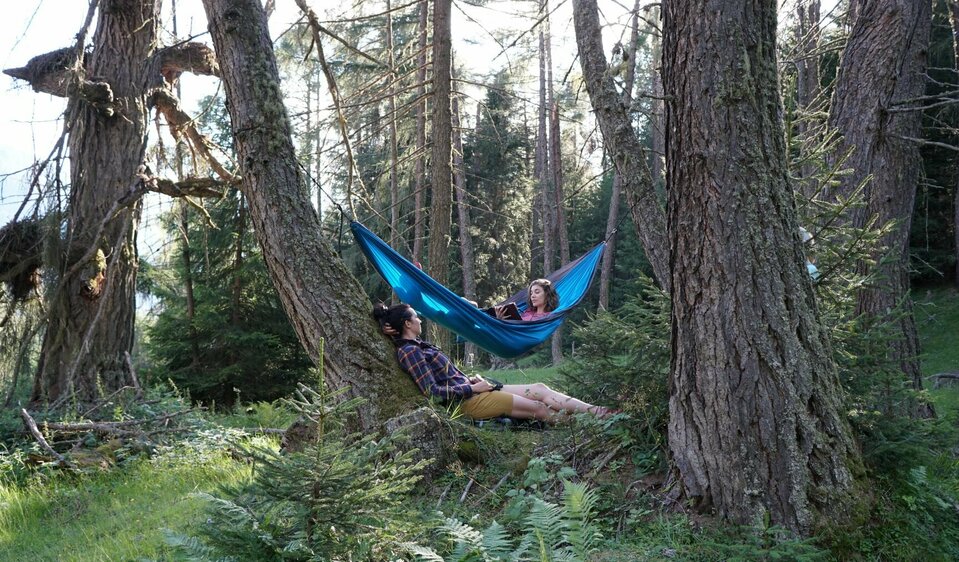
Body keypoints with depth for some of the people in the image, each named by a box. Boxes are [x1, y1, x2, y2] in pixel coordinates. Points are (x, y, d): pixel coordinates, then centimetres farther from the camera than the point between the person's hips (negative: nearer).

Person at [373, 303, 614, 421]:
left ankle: (597, 412, 1)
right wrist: (472, 387, -15)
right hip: (465, 401, -9)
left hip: (470, 391, 9)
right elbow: (434, 392, -21)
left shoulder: (417, 345, 14)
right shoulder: (409, 352, -15)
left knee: (540, 389, 1)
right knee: (539, 408, -7)